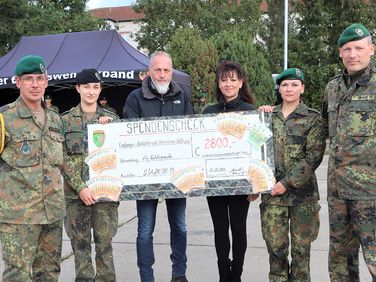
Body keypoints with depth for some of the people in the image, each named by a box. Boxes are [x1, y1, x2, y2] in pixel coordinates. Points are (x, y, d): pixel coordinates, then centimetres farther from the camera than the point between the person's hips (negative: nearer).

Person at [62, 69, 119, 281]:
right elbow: (64, 158, -2)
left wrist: (108, 127, -5)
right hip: (76, 191, 0)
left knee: (105, 242, 3)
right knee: (80, 243, 6)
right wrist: (80, 187, -12)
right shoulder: (66, 119, 4)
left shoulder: (111, 118, 9)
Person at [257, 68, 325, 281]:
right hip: (272, 191, 2)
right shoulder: (269, 115, 11)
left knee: (301, 246, 7)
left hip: (302, 192, -2)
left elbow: (314, 156, -7)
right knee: (275, 244, 2)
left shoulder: (313, 118, 1)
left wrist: (287, 182, -13)